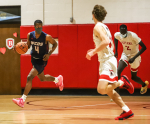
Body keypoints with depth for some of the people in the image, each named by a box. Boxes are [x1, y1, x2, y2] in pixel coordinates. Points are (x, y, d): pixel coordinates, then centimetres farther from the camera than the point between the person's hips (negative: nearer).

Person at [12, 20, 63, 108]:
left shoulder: (47, 37, -20)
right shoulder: (30, 35, -7)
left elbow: (55, 44, -3)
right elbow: (28, 45, 10)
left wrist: (49, 54, -17)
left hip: (42, 60, -7)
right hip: (34, 59, 7)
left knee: (30, 77, -19)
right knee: (42, 78, 24)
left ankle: (22, 100, -17)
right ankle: (58, 80, 54)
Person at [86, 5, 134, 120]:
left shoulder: (98, 27, -11)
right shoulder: (104, 26, 18)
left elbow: (106, 41, -27)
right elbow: (111, 45, 24)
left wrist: (93, 52, -20)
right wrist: (96, 50, 25)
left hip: (107, 62, -10)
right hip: (106, 61, 10)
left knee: (102, 89, -23)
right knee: (108, 90, 14)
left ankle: (122, 82, -6)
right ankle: (127, 110, 13)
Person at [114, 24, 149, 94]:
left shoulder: (133, 35, -30)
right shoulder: (117, 35, -15)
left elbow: (144, 47, -28)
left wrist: (134, 57, -33)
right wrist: (116, 51, 7)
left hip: (134, 56, -4)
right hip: (125, 55, 4)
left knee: (133, 77, 10)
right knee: (118, 72, -18)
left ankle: (144, 84, 44)